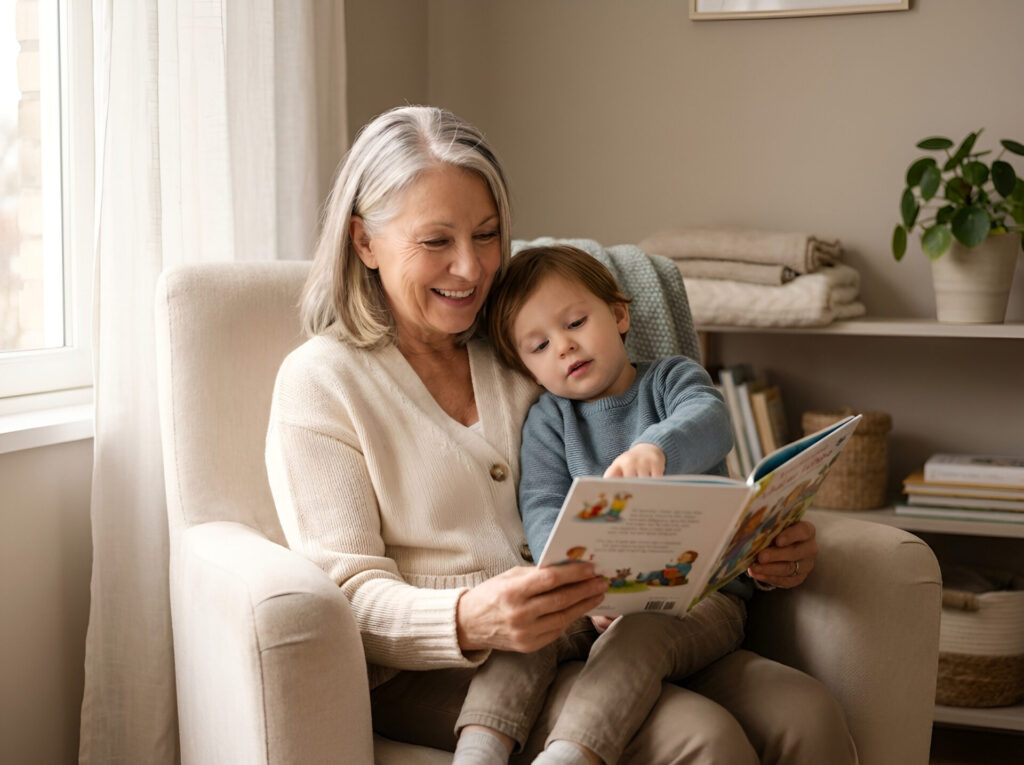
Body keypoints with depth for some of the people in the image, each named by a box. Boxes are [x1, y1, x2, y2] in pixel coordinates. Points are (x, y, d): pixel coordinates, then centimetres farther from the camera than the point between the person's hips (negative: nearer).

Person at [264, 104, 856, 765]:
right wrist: (471, 620, -29)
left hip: (590, 637, 6)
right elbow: (346, 597, -7)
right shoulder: (320, 381, 3)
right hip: (434, 677, -5)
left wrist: (767, 550, -3)